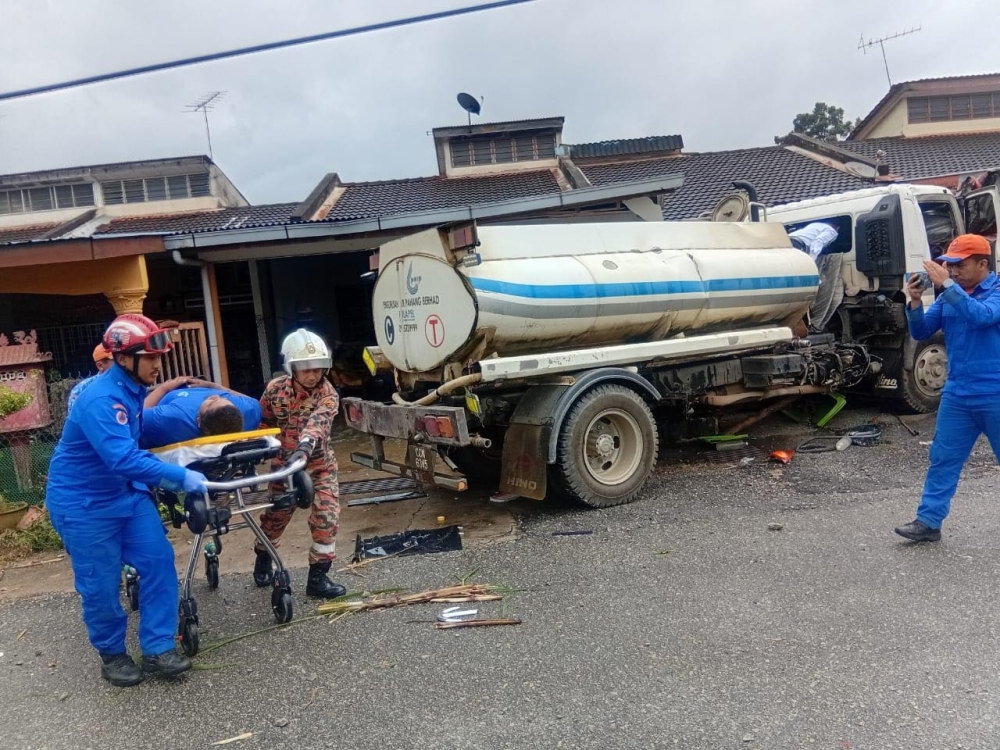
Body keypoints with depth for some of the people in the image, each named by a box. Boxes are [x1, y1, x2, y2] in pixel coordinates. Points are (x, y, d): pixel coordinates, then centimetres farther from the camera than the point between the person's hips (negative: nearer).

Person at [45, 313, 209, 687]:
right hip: (83, 504, -8)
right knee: (101, 584, 4)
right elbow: (123, 459, -38)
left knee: (159, 560, 0)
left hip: (127, 492, 8)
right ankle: (112, 655, 27)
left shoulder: (132, 389, 1)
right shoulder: (101, 400, -29)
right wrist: (181, 477, -35)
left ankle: (157, 649, 10)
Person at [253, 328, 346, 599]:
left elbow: (317, 422, -43)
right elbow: (263, 422, 2)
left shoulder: (327, 394, -23)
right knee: (276, 515, 16)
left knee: (326, 517, -11)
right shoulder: (275, 388, -14)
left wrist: (303, 448, -61)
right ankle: (263, 560, 44)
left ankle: (318, 576, 5)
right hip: (284, 463, 2)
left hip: (319, 465, -2)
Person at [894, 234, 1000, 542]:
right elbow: (921, 332, 4)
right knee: (942, 459, 6)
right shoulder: (949, 296, 7)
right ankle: (929, 521, 11)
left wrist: (947, 284, -32)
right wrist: (915, 303, -13)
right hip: (957, 394, 5)